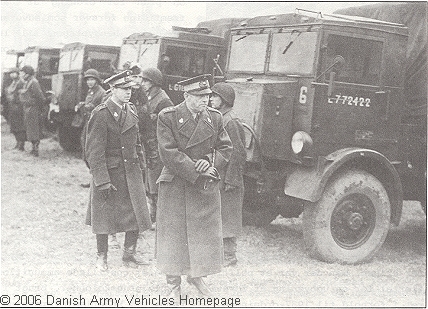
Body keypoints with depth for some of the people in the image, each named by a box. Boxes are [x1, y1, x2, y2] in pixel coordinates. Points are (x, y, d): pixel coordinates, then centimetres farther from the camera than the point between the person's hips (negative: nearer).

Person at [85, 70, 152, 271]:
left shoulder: (132, 110, 7)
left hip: (131, 171, 6)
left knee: (137, 215, 6)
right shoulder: (100, 114, -15)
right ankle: (101, 257, 25)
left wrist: (139, 164, 15)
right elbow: (94, 151, -16)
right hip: (108, 172, -6)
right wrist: (103, 181, -19)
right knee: (105, 216, 7)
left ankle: (129, 254, 22)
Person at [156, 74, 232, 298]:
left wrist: (211, 163, -13)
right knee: (173, 233, 4)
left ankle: (196, 275, 31)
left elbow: (225, 147, 7)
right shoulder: (167, 117, -8)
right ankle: (174, 284, 18)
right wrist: (196, 172, -18)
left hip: (207, 187, 4)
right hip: (175, 185, -4)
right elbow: (169, 153, -15)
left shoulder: (215, 117, 5)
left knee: (205, 232, 10)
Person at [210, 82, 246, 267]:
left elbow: (237, 153, -17)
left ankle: (230, 256, 10)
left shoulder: (231, 121, -16)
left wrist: (228, 181, -18)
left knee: (227, 217, 0)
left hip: (227, 178, -9)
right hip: (215, 177, 9)